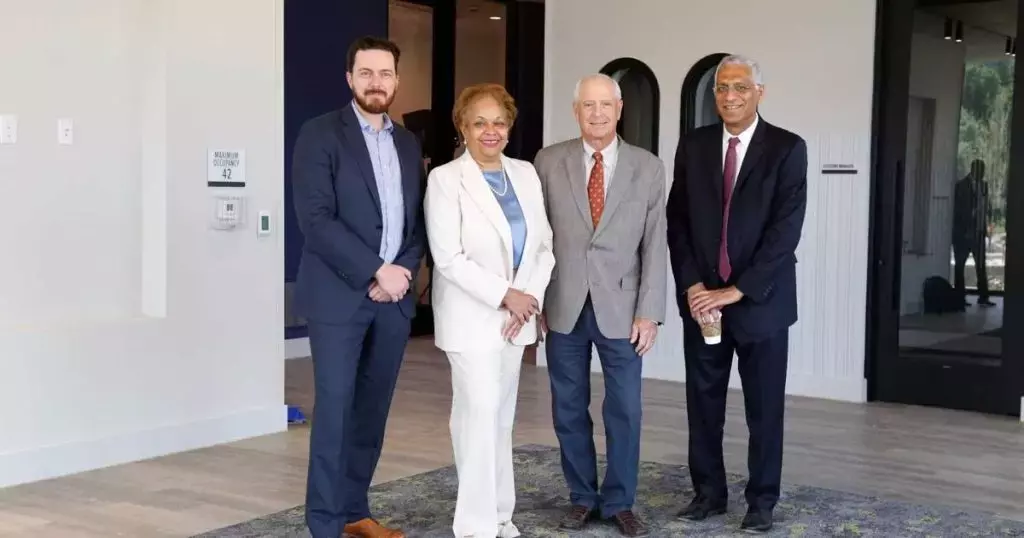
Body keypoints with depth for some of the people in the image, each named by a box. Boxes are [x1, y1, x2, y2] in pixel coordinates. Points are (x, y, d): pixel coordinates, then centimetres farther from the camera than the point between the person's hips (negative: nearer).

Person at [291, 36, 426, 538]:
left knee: (372, 409, 9)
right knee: (334, 409, -5)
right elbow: (315, 219, -13)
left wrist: (402, 272, -6)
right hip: (340, 295, -5)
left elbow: (418, 220, 12)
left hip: (394, 296, 6)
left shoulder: (408, 143, 14)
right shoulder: (320, 134, -4)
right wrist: (375, 271, -15)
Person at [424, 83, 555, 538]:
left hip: (516, 314, 5)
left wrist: (529, 297, -7)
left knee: (501, 416, 11)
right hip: (472, 316, -5)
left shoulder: (526, 174, 7)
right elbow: (449, 258, -15)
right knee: (480, 413, -9)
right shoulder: (445, 179, -9)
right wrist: (505, 295, -17)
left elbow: (543, 245, 7)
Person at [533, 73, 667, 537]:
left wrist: (649, 312, -6)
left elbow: (655, 245, -1)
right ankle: (582, 497, 24)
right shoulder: (548, 162, 1)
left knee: (624, 410, 4)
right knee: (569, 409, 9)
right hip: (563, 305, 1)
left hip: (621, 306, 0)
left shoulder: (648, 168, 1)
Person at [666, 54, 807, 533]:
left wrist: (736, 290, -16)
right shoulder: (693, 146, 6)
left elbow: (785, 229, -11)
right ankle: (708, 492, 23)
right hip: (701, 297, 3)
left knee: (764, 407, 6)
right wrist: (693, 286, -8)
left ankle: (761, 500, 19)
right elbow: (677, 221, 5)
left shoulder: (787, 149, -4)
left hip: (761, 300, -3)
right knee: (702, 402, 9)